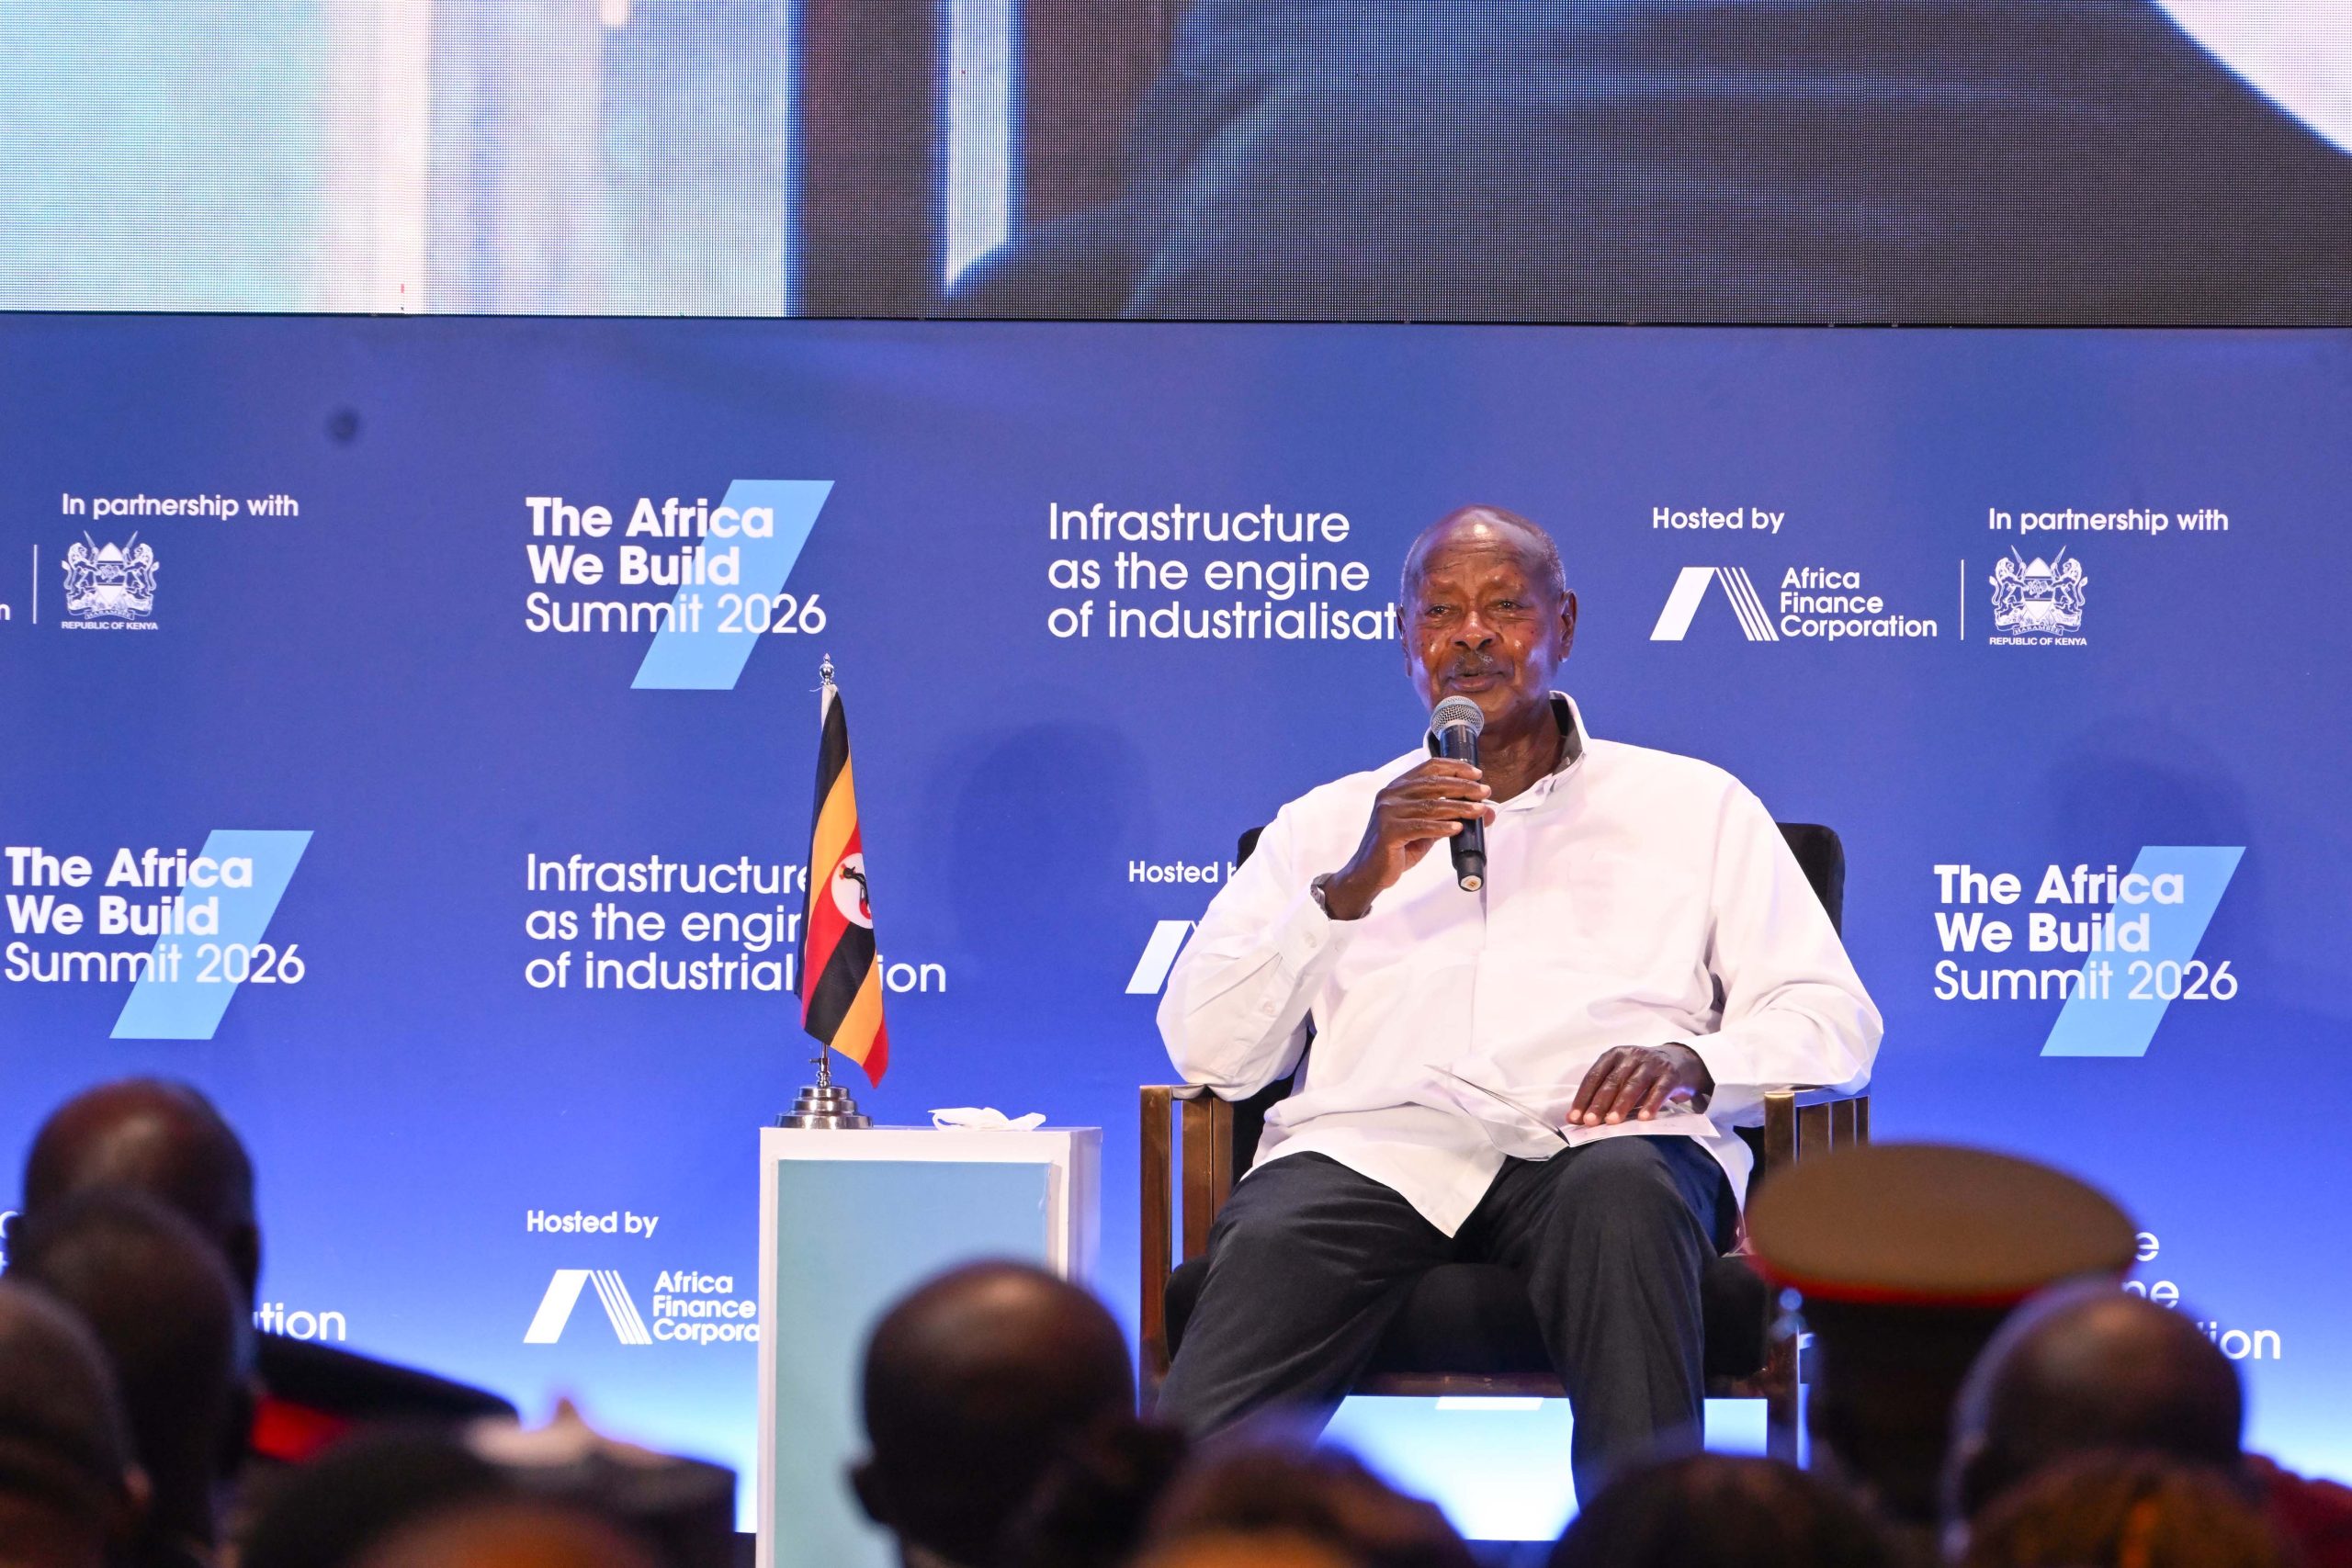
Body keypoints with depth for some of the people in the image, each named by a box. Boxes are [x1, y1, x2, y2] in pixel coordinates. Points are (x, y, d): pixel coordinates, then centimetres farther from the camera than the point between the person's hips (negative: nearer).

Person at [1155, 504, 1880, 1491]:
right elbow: (1206, 1052, 14)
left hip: (1602, 1140, 0)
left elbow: (1833, 1021, 16)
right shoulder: (1325, 826, 26)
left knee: (1624, 1189, -40)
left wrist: (1694, 1060, -7)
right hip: (1375, 1141, 0)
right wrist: (1354, 887, 0)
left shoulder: (1697, 807, 25)